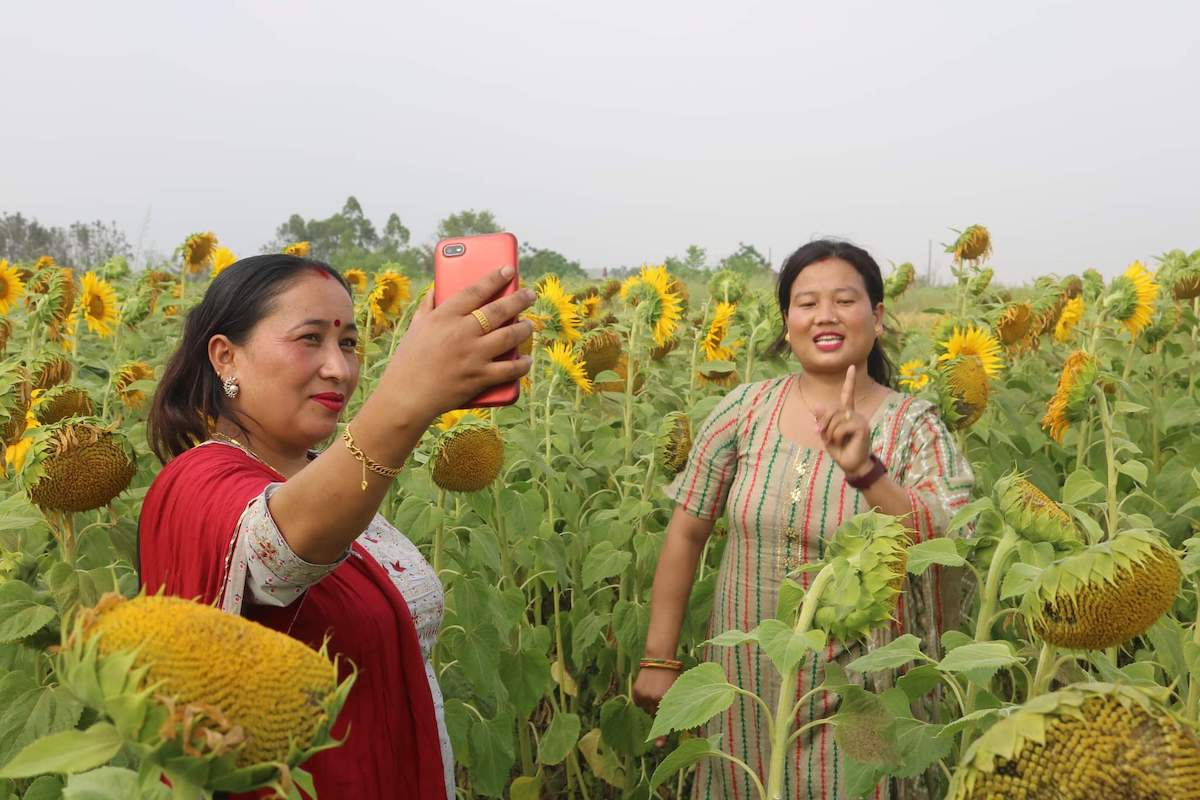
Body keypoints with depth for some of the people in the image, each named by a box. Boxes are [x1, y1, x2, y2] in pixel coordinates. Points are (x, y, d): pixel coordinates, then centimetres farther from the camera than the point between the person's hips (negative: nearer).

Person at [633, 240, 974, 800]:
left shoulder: (913, 426, -8)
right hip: (749, 684, 2)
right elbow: (686, 534, 1)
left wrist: (866, 470, -30)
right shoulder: (744, 411, -5)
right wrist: (659, 659, 0)